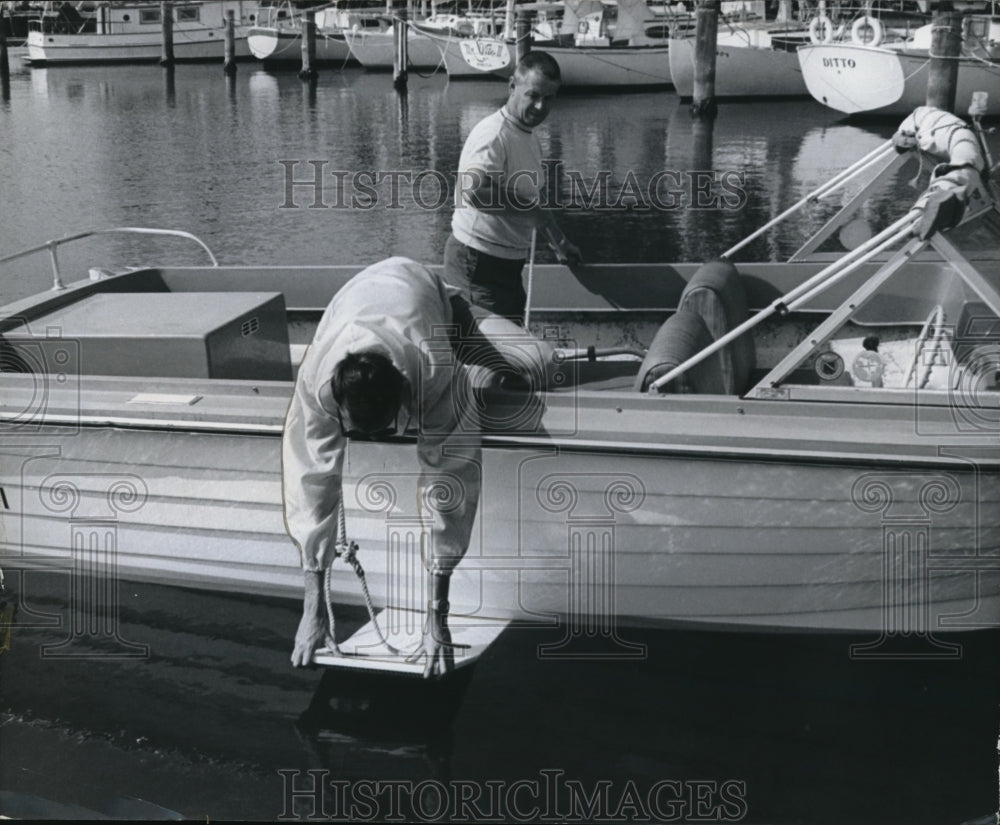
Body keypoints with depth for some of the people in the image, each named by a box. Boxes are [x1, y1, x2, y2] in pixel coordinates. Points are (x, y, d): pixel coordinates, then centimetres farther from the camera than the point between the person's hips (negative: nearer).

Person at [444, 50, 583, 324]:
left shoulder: (529, 137, 14)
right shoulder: (493, 134, -19)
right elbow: (473, 191, -35)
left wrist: (559, 242, 19)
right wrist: (530, 209, -24)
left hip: (508, 261, 10)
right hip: (479, 261, -10)